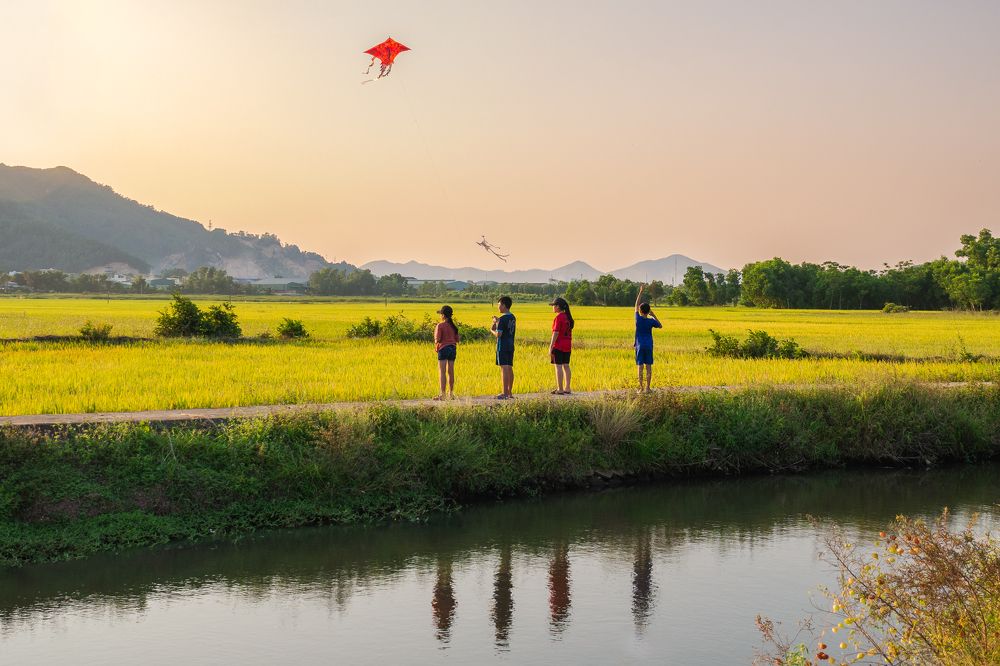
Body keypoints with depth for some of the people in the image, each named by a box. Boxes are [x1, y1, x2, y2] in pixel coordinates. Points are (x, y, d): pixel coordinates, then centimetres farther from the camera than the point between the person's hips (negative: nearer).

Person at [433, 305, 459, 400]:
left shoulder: (440, 325, -10)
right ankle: (451, 393, 17)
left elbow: (438, 340, -14)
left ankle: (442, 394, -11)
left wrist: (436, 343, 6)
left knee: (442, 372, -6)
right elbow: (457, 339, 10)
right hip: (453, 349, 6)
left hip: (443, 349, -6)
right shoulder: (453, 326, 9)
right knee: (450, 372, 12)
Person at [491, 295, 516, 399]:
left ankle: (505, 393, -10)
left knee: (504, 368, -8)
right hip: (511, 346, 8)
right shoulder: (512, 318, 11)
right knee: (509, 368, 12)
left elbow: (498, 334, -20)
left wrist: (492, 330, 0)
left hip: (502, 347, -8)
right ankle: (510, 392, 17)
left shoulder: (503, 319, -15)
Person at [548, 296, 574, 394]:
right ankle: (567, 388, 14)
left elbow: (556, 333, -17)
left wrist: (551, 347, -15)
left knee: (558, 366, -4)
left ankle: (560, 389, -5)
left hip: (558, 346, -8)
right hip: (567, 346, 8)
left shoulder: (558, 318, -14)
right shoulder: (568, 317, 11)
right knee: (566, 366, 12)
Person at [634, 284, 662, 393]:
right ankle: (647, 388, 4)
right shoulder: (651, 321, -6)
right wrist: (653, 316, 10)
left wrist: (641, 291, 6)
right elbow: (660, 326, 14)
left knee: (640, 366, 0)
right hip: (649, 346, 1)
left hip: (639, 346, -1)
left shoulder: (638, 319, -8)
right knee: (648, 366, 3)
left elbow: (636, 305, 3)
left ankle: (641, 388, -1)